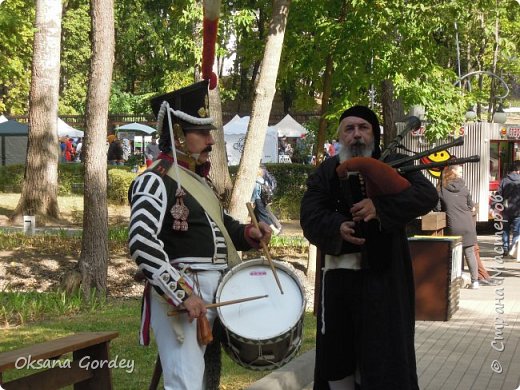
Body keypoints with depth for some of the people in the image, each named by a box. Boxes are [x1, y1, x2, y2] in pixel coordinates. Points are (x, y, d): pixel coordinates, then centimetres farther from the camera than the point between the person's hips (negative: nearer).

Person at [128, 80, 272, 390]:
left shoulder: (200, 179, 16)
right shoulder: (156, 182, -14)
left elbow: (218, 226, 28)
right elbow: (142, 244, -25)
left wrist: (249, 233, 5)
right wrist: (183, 294, -28)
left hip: (213, 292, 10)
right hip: (178, 294, -10)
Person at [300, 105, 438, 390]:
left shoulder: (393, 165, 4)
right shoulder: (326, 172, 10)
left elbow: (427, 195, -12)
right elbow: (310, 216, -1)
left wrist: (381, 206, -26)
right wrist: (337, 227, -23)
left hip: (383, 274, -2)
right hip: (338, 273, 3)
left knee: (382, 348, -1)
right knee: (335, 346, 9)